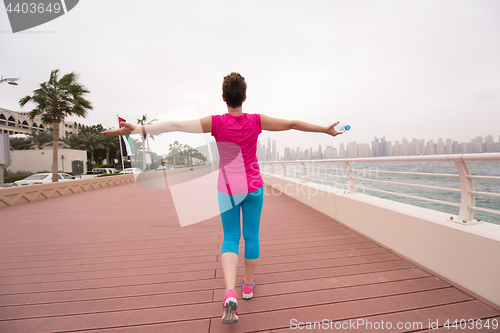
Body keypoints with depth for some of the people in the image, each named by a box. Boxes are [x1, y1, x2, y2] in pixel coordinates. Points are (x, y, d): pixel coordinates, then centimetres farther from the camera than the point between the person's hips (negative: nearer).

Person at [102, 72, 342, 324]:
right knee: (251, 236, 16)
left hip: (228, 189, -1)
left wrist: (137, 130, -13)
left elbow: (176, 126, -19)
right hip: (254, 187, 1)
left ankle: (230, 293, -4)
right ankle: (248, 285, 34)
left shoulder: (216, 122, -13)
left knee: (230, 239, 13)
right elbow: (293, 124, -2)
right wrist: (325, 129, 10)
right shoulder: (256, 121, -9)